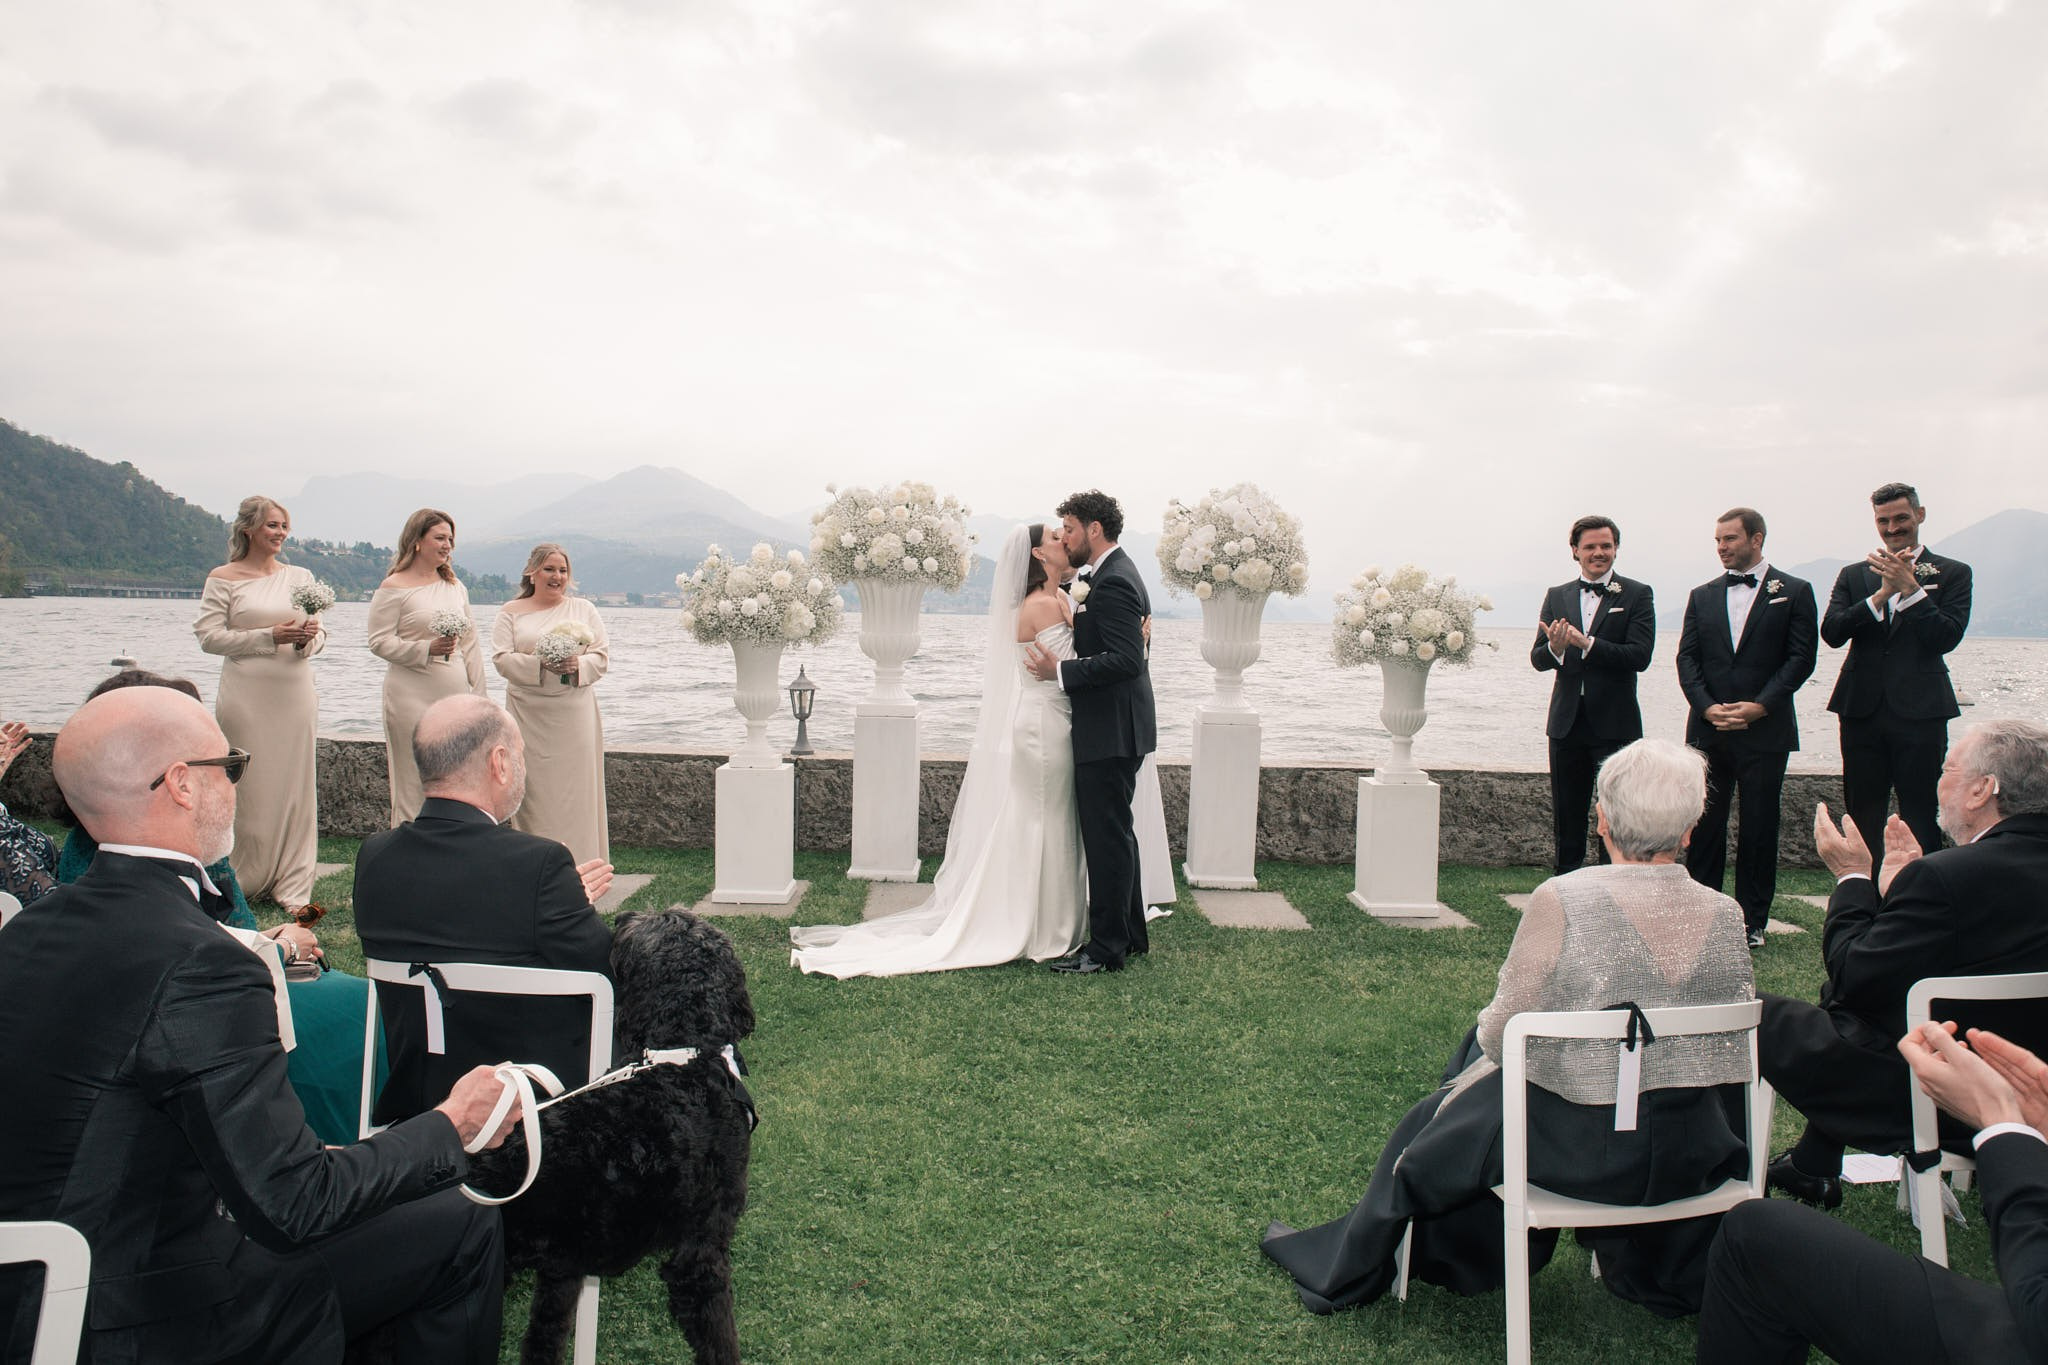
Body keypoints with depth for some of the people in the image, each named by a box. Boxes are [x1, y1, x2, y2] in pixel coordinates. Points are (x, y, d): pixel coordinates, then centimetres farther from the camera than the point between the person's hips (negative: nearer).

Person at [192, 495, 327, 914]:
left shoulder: (300, 576, 13)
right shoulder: (223, 579, 1)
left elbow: (320, 635, 14)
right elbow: (209, 636, -5)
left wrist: (309, 638, -10)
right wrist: (270, 637, -14)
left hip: (294, 693, 3)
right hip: (246, 695, -3)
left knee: (294, 787, 3)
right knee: (246, 788, -1)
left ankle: (292, 887, 8)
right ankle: (241, 881, 13)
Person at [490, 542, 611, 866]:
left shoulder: (584, 610, 12)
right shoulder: (511, 612, 8)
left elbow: (602, 656, 7)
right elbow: (502, 658, -2)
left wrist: (577, 665, -14)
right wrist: (540, 663, -19)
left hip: (574, 712, 1)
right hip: (529, 714, -1)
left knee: (576, 786, -1)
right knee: (534, 788, -2)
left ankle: (579, 866, 3)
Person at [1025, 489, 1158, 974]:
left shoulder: (1113, 583, -17)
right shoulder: (1114, 574, 15)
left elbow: (1126, 659, -25)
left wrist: (1061, 672, -21)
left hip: (1109, 734, -11)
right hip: (1113, 731, 11)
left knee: (1107, 838, -4)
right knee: (1115, 834, 18)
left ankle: (1106, 948, 3)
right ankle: (1130, 935, 28)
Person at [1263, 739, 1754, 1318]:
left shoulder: (1562, 900, -20)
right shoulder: (1726, 914, -6)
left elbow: (1503, 1031, -13)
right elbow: (1733, 1041, 5)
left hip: (1583, 1148, -5)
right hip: (1700, 1153, 5)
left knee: (1436, 1124, 20)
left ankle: (1344, 1267, 41)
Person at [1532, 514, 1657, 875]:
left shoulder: (1637, 595, 0)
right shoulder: (1557, 596, 10)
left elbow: (1640, 655, -13)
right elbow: (1538, 659, 4)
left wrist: (1586, 643, -22)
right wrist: (1555, 647, -19)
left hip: (1614, 724, -3)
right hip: (1568, 722, 4)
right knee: (1566, 818, 11)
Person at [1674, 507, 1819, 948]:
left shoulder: (1794, 592, 3)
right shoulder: (1702, 596, 12)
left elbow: (1801, 657, -4)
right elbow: (1687, 658, 7)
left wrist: (1760, 705, -13)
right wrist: (1707, 706, -8)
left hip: (1765, 729, -3)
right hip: (1708, 728, 3)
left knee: (1759, 826, 3)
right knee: (1704, 824, 4)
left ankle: (1751, 921, 12)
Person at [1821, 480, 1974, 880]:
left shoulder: (1952, 573, 5)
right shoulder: (1854, 575, 11)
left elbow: (1946, 637, -9)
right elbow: (1831, 632, -4)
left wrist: (1909, 585, -15)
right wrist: (1882, 592, -15)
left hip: (1920, 712, -3)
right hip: (1863, 712, 3)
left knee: (1922, 823, 1)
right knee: (1862, 820, 9)